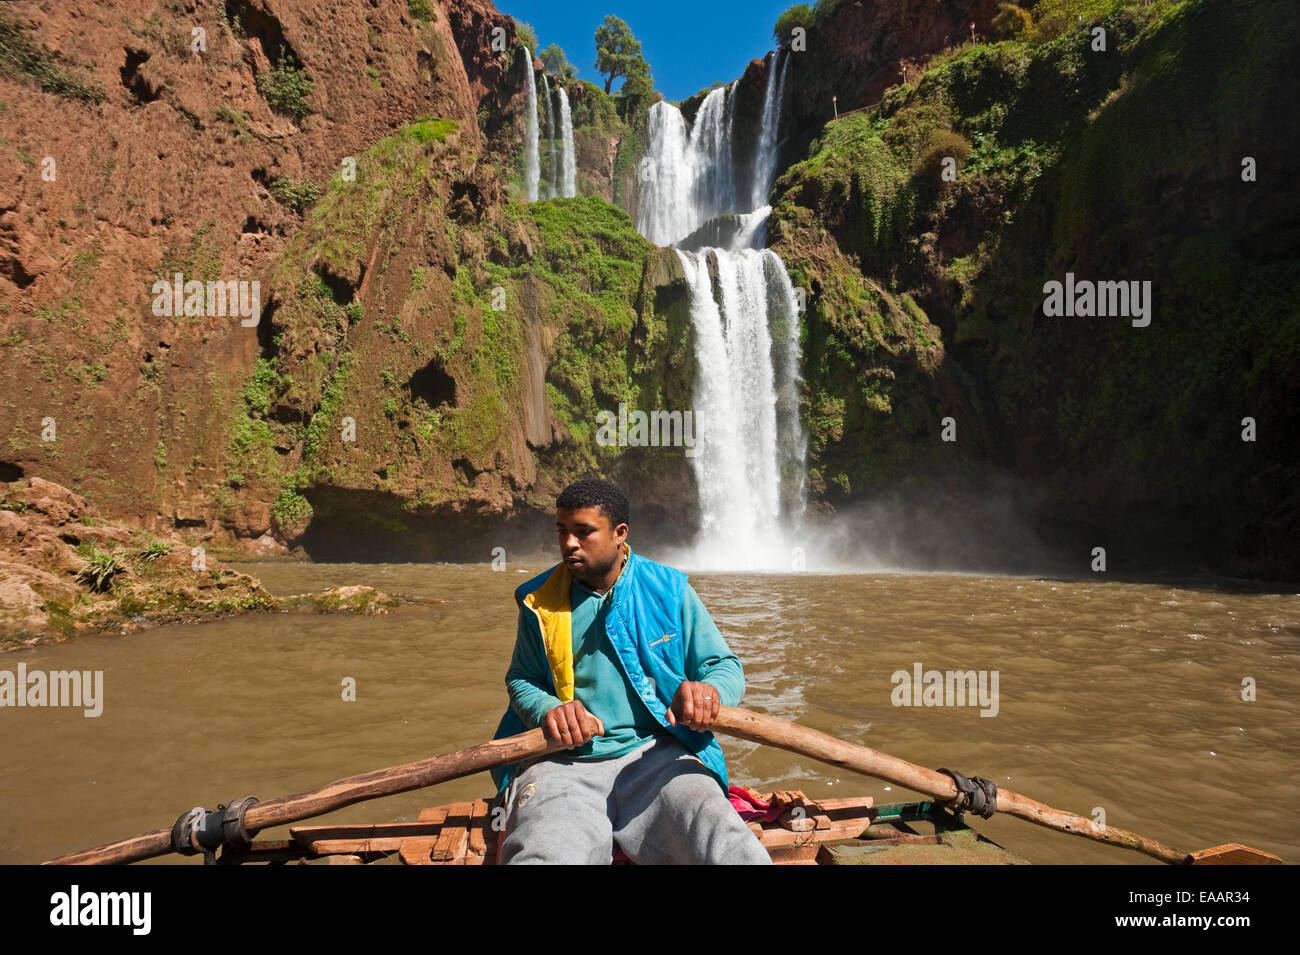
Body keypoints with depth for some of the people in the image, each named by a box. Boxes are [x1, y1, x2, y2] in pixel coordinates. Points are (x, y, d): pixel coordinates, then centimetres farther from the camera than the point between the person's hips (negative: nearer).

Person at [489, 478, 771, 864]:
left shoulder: (668, 590, 5)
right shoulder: (540, 601, 9)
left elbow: (726, 666, 8)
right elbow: (520, 680, 17)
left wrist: (710, 691, -17)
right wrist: (548, 711, -7)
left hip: (654, 751, 0)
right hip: (564, 760, 1)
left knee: (736, 852, -26)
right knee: (546, 855, -31)